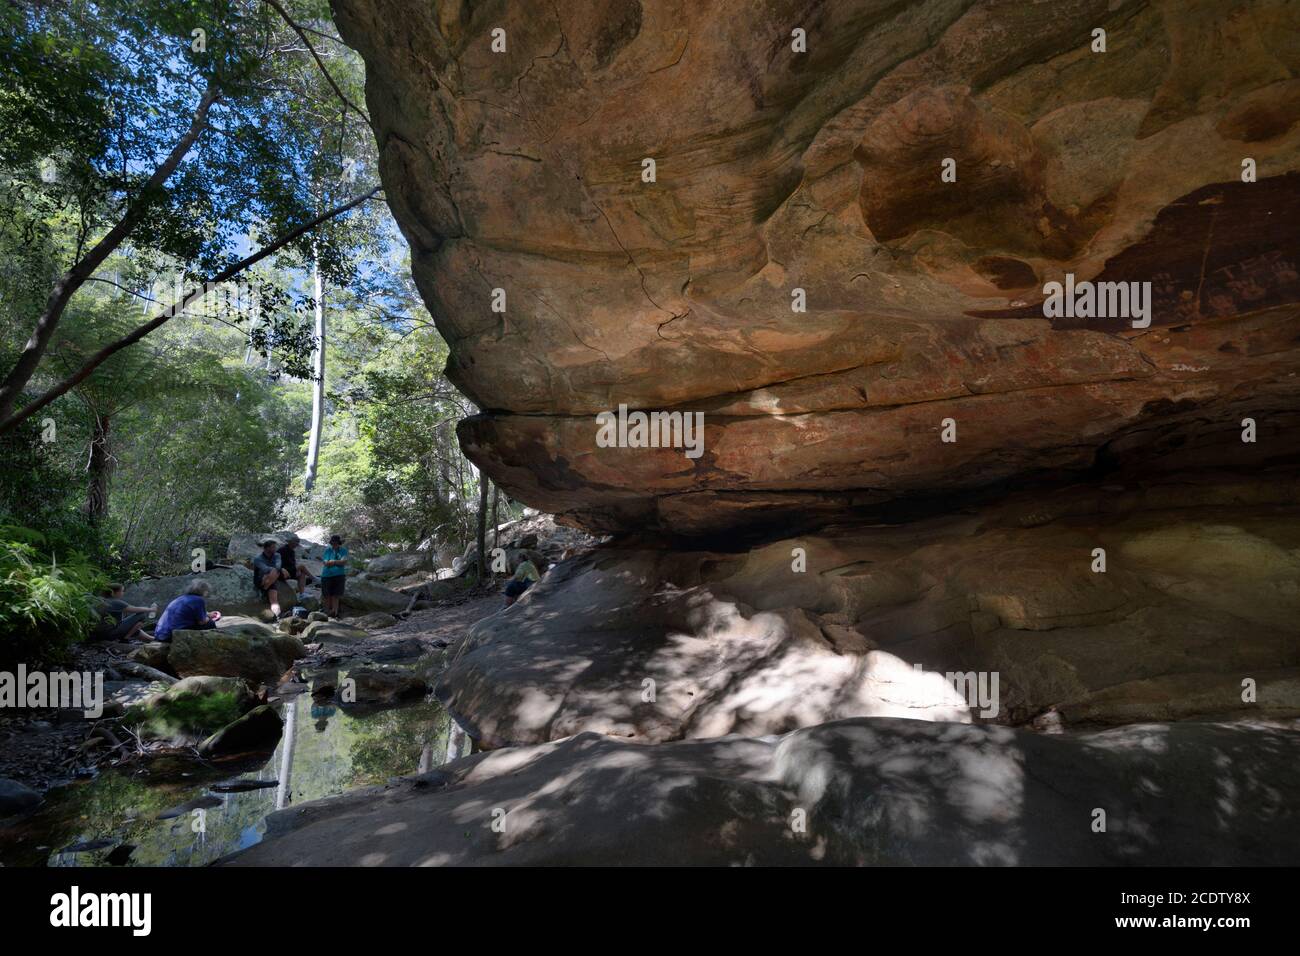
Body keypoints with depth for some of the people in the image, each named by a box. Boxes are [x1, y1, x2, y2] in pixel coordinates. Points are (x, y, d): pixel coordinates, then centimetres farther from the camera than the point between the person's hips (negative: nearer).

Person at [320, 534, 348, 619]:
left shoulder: (343, 550, 2)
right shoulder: (327, 550, 1)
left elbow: (344, 562, -11)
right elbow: (326, 563, -9)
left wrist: (332, 562, -13)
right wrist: (338, 562, -11)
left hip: (339, 576, 0)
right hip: (327, 576, 0)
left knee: (335, 596, -2)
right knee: (327, 596, 7)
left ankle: (335, 614, 1)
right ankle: (327, 612, 22)